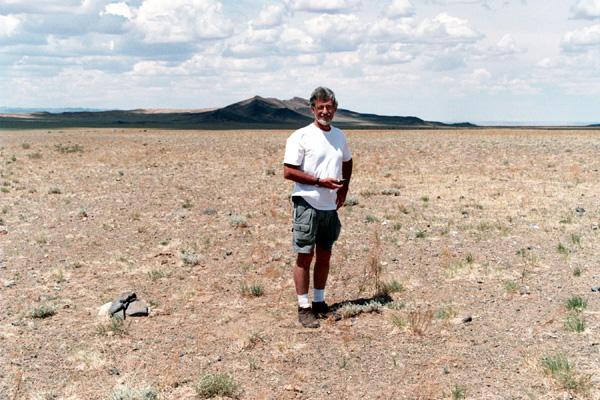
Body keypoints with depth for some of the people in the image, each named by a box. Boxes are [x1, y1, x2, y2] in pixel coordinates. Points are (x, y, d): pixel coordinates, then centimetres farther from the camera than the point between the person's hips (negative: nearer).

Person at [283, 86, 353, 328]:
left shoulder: (339, 136, 10)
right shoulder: (301, 137, -9)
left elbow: (347, 162, 28)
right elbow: (288, 172, -13)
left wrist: (344, 188, 13)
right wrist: (320, 181, -18)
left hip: (331, 207, 6)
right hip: (307, 205, -6)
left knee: (325, 255, 12)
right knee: (305, 256, -4)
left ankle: (319, 302, 24)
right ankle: (304, 308, 3)